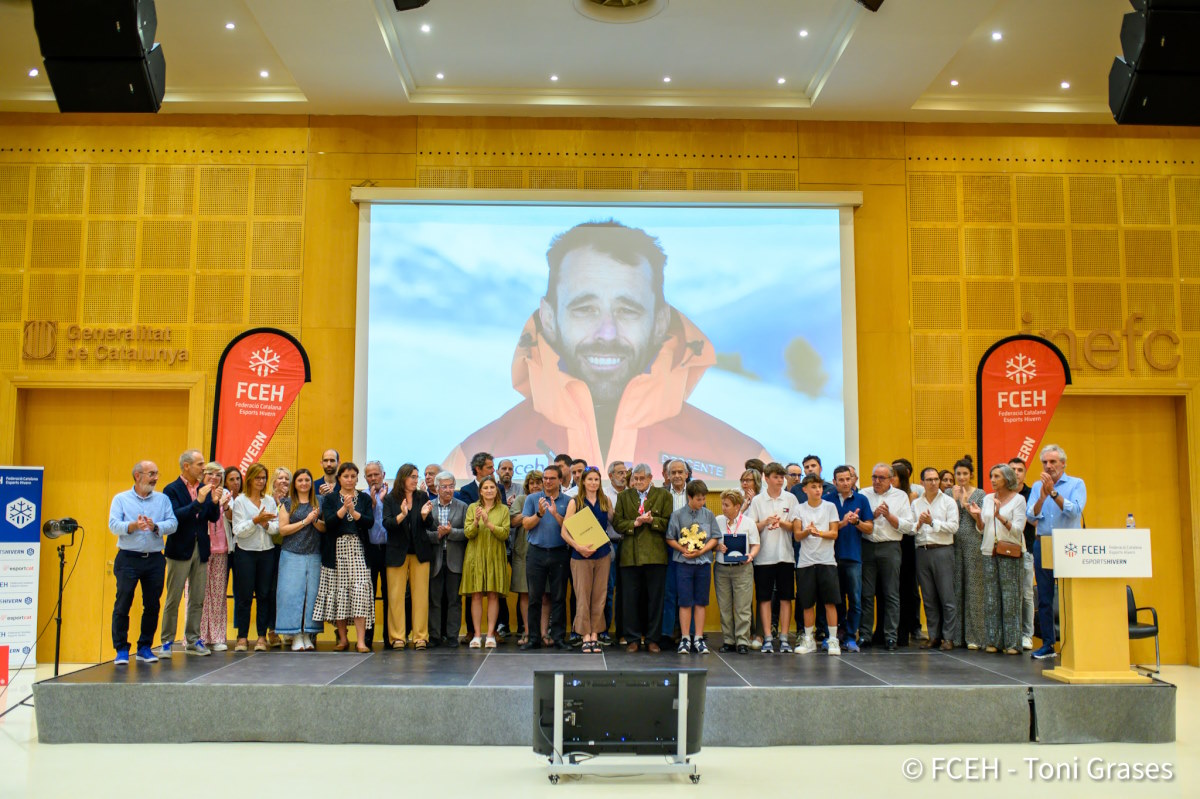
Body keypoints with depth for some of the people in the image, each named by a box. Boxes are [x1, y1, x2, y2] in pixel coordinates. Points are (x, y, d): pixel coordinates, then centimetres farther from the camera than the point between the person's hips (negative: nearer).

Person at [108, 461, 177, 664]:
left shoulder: (163, 499, 12)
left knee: (152, 605, 5)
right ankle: (121, 649, 7)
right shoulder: (121, 499, 7)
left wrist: (155, 527, -18)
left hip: (155, 559, 2)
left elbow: (173, 523, 0)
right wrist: (133, 526, -23)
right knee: (123, 605, -2)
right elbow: (114, 525, -6)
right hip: (128, 558, -2)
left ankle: (145, 647, 16)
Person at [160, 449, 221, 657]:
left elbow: (213, 518, 6)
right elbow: (175, 516, -19)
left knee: (197, 599, 8)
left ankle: (192, 639, 17)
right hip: (180, 550, -5)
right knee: (173, 599, 1)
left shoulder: (205, 488, 9)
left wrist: (215, 502, -13)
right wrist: (198, 502, -26)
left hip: (201, 550, 5)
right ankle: (167, 641, 9)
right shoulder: (172, 490, -6)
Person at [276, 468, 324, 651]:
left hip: (314, 555, 2)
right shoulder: (287, 503, 7)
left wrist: (316, 521, -11)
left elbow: (326, 528, 8)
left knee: (312, 593, 0)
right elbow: (282, 529, -2)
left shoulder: (318, 503, 12)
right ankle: (296, 636, 1)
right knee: (292, 593, -5)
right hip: (292, 554, -2)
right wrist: (305, 521, -7)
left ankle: (308, 635, 7)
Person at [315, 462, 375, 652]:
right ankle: (342, 638, 13)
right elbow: (328, 522, -7)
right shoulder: (330, 498, 8)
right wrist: (344, 508, -19)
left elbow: (370, 522, -2)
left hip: (358, 549, 0)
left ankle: (361, 640, -12)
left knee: (360, 590, -11)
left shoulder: (365, 498, 11)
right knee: (338, 591, 1)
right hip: (337, 550, 0)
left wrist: (353, 512, -16)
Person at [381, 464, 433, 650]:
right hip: (397, 553, -1)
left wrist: (425, 515, -16)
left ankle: (420, 636, 6)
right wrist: (402, 515, -24)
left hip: (420, 552, 1)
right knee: (396, 596, 0)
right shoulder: (390, 499, 2)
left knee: (420, 594, 1)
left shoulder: (423, 497, 7)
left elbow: (428, 526, 4)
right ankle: (397, 636, 8)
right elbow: (386, 523, -9)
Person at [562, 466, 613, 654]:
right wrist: (577, 546, -18)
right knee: (582, 596, -1)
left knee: (599, 596, 4)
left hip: (603, 554, 2)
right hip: (581, 555, -2)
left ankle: (595, 635, 11)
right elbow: (564, 531, -5)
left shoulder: (606, 501, 8)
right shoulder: (575, 502, 0)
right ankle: (585, 636, 6)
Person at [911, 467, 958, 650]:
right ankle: (934, 636, 14)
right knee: (928, 597, 7)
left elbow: (953, 526, -7)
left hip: (942, 551, -4)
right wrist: (919, 523, -11)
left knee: (947, 597, -5)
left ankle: (948, 637, 0)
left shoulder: (948, 502, 4)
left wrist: (932, 522, -12)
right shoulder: (915, 503, 14)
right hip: (922, 551, 4)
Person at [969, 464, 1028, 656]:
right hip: (989, 551, 4)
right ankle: (993, 640, 9)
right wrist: (977, 517, -4)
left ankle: (1012, 642, 0)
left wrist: (1000, 517, -21)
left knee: (1010, 598, -5)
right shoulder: (987, 499, 13)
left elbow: (1018, 529, -8)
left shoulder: (1018, 499, 0)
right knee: (991, 598, 3)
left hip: (1010, 553, -4)